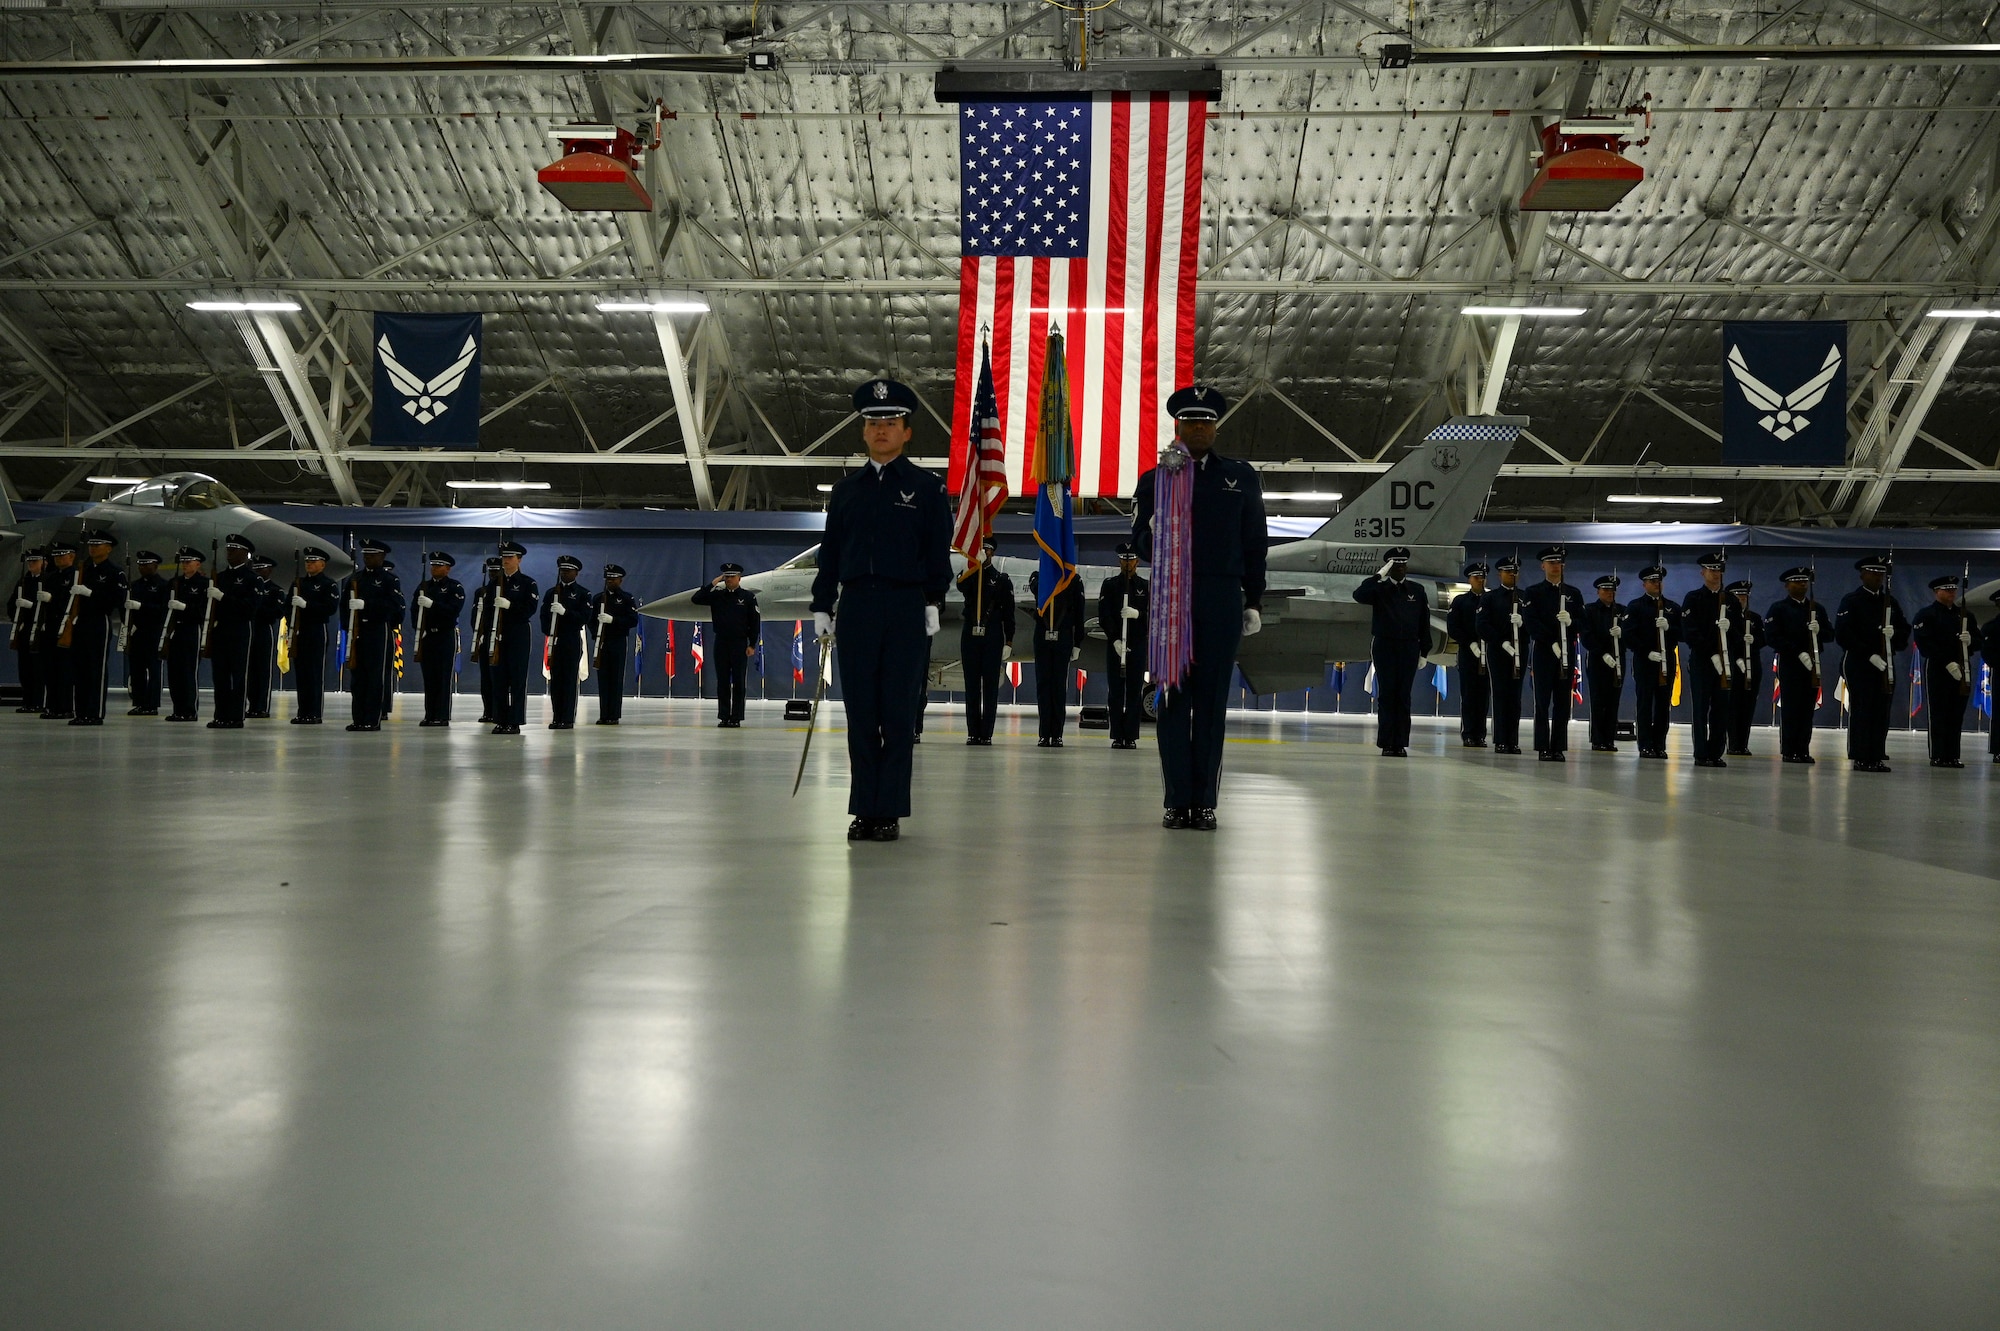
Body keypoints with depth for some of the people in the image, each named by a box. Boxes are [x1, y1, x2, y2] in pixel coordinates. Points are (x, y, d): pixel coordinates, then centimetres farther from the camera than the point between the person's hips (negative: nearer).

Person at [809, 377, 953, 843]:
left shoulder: (927, 488, 5)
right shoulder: (846, 489, 14)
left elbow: (939, 552, 2)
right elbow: (830, 552, 14)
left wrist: (933, 603, -8)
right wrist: (822, 606, 8)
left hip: (906, 609, -3)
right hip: (856, 607, 3)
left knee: (898, 714, -1)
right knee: (860, 712, 3)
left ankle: (890, 811, 4)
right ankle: (864, 809, 10)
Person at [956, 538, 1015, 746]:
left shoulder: (1002, 579, 7)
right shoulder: (967, 575, 11)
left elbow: (1008, 612, 4)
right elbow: (961, 586, -15)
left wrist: (1009, 641, -3)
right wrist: (977, 565, -23)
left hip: (993, 637, -2)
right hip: (970, 635, 2)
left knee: (990, 685, -3)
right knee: (972, 685, 3)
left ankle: (986, 733, -2)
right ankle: (973, 732, 7)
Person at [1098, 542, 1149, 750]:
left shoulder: (1146, 586, 9)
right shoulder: (1109, 585, 7)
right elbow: (1104, 616, -1)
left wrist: (1138, 614, -17)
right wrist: (1115, 639, -12)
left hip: (1138, 645, 0)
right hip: (1114, 644, 0)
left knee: (1135, 692, -2)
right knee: (1116, 691, 0)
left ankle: (1131, 736, 0)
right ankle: (1117, 736, 3)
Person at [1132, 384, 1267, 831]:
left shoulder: (1241, 477, 12)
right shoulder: (1155, 479, 11)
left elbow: (1255, 543, 12)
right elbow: (1140, 539, 7)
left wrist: (1254, 600, 7)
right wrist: (1158, 538, -15)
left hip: (1222, 603, 0)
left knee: (1212, 701, -1)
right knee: (1173, 699, 0)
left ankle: (1204, 801, 3)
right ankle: (1177, 800, 4)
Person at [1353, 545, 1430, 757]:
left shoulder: (1418, 591, 9)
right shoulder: (1379, 589, 3)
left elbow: (1424, 624, 10)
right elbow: (1359, 595, -19)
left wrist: (1424, 651, 7)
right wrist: (1379, 575, -19)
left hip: (1409, 649, 2)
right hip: (1384, 646, -1)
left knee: (1403, 696, 3)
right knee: (1386, 695, -2)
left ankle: (1401, 743, 6)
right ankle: (1387, 743, 1)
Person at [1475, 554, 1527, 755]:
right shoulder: (1489, 598, 7)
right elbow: (1483, 625, -3)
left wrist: (1522, 621, -18)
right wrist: (1502, 642, -13)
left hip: (1520, 652, 2)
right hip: (1497, 652, -2)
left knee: (1515, 696, 2)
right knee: (1500, 695, -4)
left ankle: (1513, 741, 3)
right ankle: (1500, 741, -3)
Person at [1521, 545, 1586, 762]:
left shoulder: (1574, 594, 15)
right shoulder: (1532, 593, 5)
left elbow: (1583, 622, 9)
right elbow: (1532, 623, -6)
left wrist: (1570, 622, -14)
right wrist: (1552, 643, -15)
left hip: (1567, 653, 3)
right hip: (1543, 652, -3)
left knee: (1563, 703, 1)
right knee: (1543, 701, -4)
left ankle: (1559, 748, 4)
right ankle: (1543, 748, -2)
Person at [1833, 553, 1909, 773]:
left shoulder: (1890, 602, 17)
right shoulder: (1851, 601, -1)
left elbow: (1905, 630, 17)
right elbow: (1843, 634, -10)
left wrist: (1894, 634, -8)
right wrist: (1870, 654, -16)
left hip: (1886, 665, 5)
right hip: (1859, 664, -5)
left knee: (1882, 712, 3)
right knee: (1860, 710, -6)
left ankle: (1877, 757, 7)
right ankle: (1860, 758, -4)